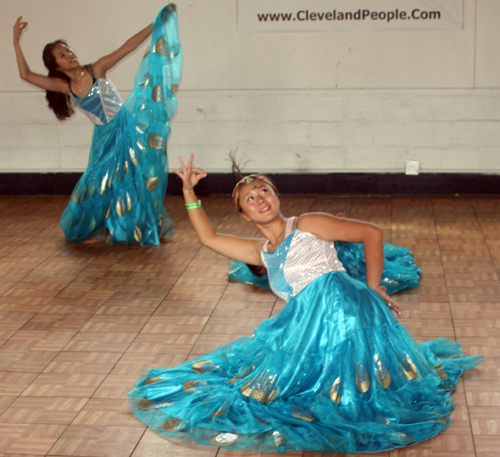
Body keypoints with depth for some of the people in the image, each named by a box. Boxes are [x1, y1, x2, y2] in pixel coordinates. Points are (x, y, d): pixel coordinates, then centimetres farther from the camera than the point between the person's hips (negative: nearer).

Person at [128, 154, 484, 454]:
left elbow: (372, 233, 6)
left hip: (340, 305, -7)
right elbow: (209, 237, 25)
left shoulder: (307, 226, 8)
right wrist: (189, 191, 20)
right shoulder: (261, 253, 24)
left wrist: (372, 288, 0)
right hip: (306, 324, 7)